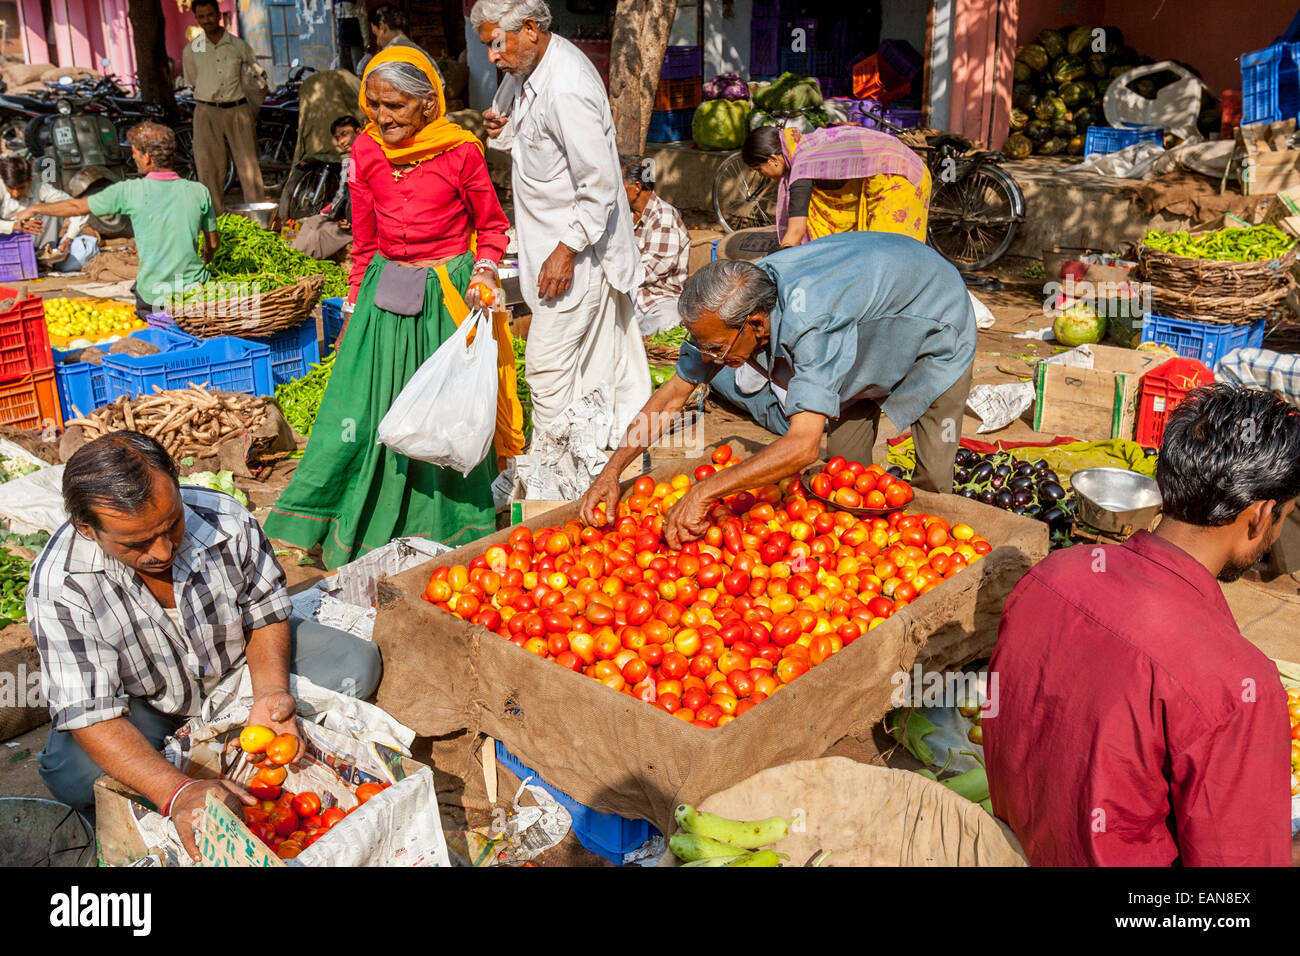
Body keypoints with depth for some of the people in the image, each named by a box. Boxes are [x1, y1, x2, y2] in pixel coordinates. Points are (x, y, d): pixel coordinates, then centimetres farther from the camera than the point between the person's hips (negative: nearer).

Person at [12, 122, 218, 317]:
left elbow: (77, 207, 4)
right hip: (195, 288, 1)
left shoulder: (130, 191, -10)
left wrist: (34, 209, 21)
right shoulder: (199, 191, -7)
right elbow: (213, 243, 4)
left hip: (154, 296, -1)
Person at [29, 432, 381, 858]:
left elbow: (266, 615, -9)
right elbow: (90, 714, -33)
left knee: (357, 664, -14)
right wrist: (177, 792, -48)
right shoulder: (58, 585, -31)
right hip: (143, 701, -2)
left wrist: (270, 693, -29)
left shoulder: (227, 520, -26)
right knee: (71, 774, -32)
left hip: (237, 664, 2)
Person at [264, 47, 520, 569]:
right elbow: (364, 243, 10)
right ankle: (354, 530, 19)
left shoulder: (459, 150, -9)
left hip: (446, 294, -3)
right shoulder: (366, 152, 2)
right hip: (384, 298, 3)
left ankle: (448, 532, 24)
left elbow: (492, 226, 3)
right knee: (363, 411, 3)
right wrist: (354, 311, 11)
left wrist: (484, 273, -15)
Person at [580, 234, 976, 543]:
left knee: (931, 480, -8)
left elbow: (804, 445, -53)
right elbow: (676, 390, -13)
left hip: (936, 319, -6)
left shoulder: (810, 323, -48)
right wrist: (613, 468, -21)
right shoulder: (732, 302, -25)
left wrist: (704, 492, -53)